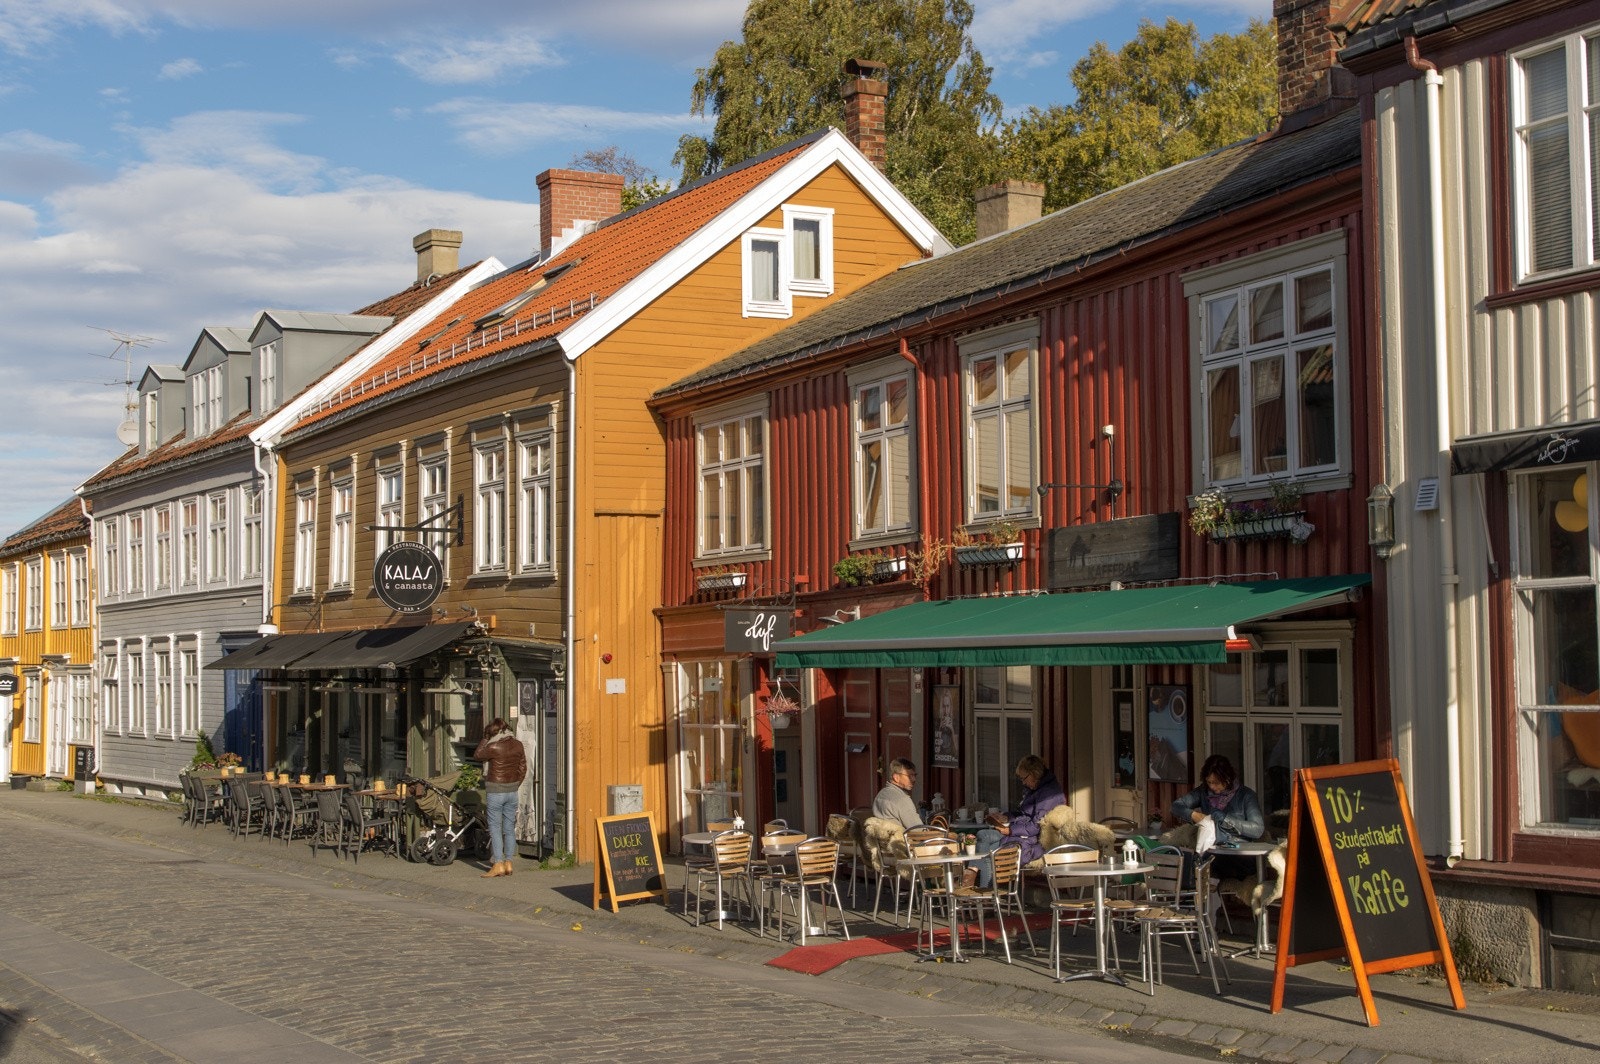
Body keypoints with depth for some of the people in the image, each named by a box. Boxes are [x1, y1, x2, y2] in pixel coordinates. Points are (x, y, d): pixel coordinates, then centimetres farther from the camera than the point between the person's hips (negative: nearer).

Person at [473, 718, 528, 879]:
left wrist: (485, 740, 7)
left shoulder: (493, 747, -15)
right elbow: (523, 768, 8)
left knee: (495, 828, -1)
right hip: (512, 790, 6)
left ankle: (498, 864, -5)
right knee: (509, 828, 11)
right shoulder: (518, 745, 2)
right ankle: (508, 863, 13)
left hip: (496, 791, -6)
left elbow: (476, 756, 1)